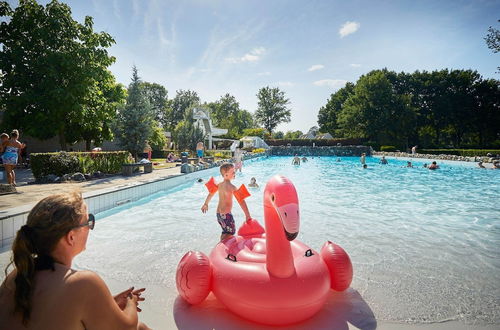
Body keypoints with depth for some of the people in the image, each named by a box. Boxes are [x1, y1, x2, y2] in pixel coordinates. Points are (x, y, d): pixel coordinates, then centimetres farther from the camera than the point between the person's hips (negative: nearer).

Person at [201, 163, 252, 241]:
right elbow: (241, 201, -22)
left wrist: (206, 204, 37)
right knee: (230, 233, 2)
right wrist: (248, 216, -20)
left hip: (219, 213, 8)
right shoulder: (231, 187, -18)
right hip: (226, 214, -8)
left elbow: (210, 194, 20)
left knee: (226, 232, 24)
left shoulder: (219, 185, 5)